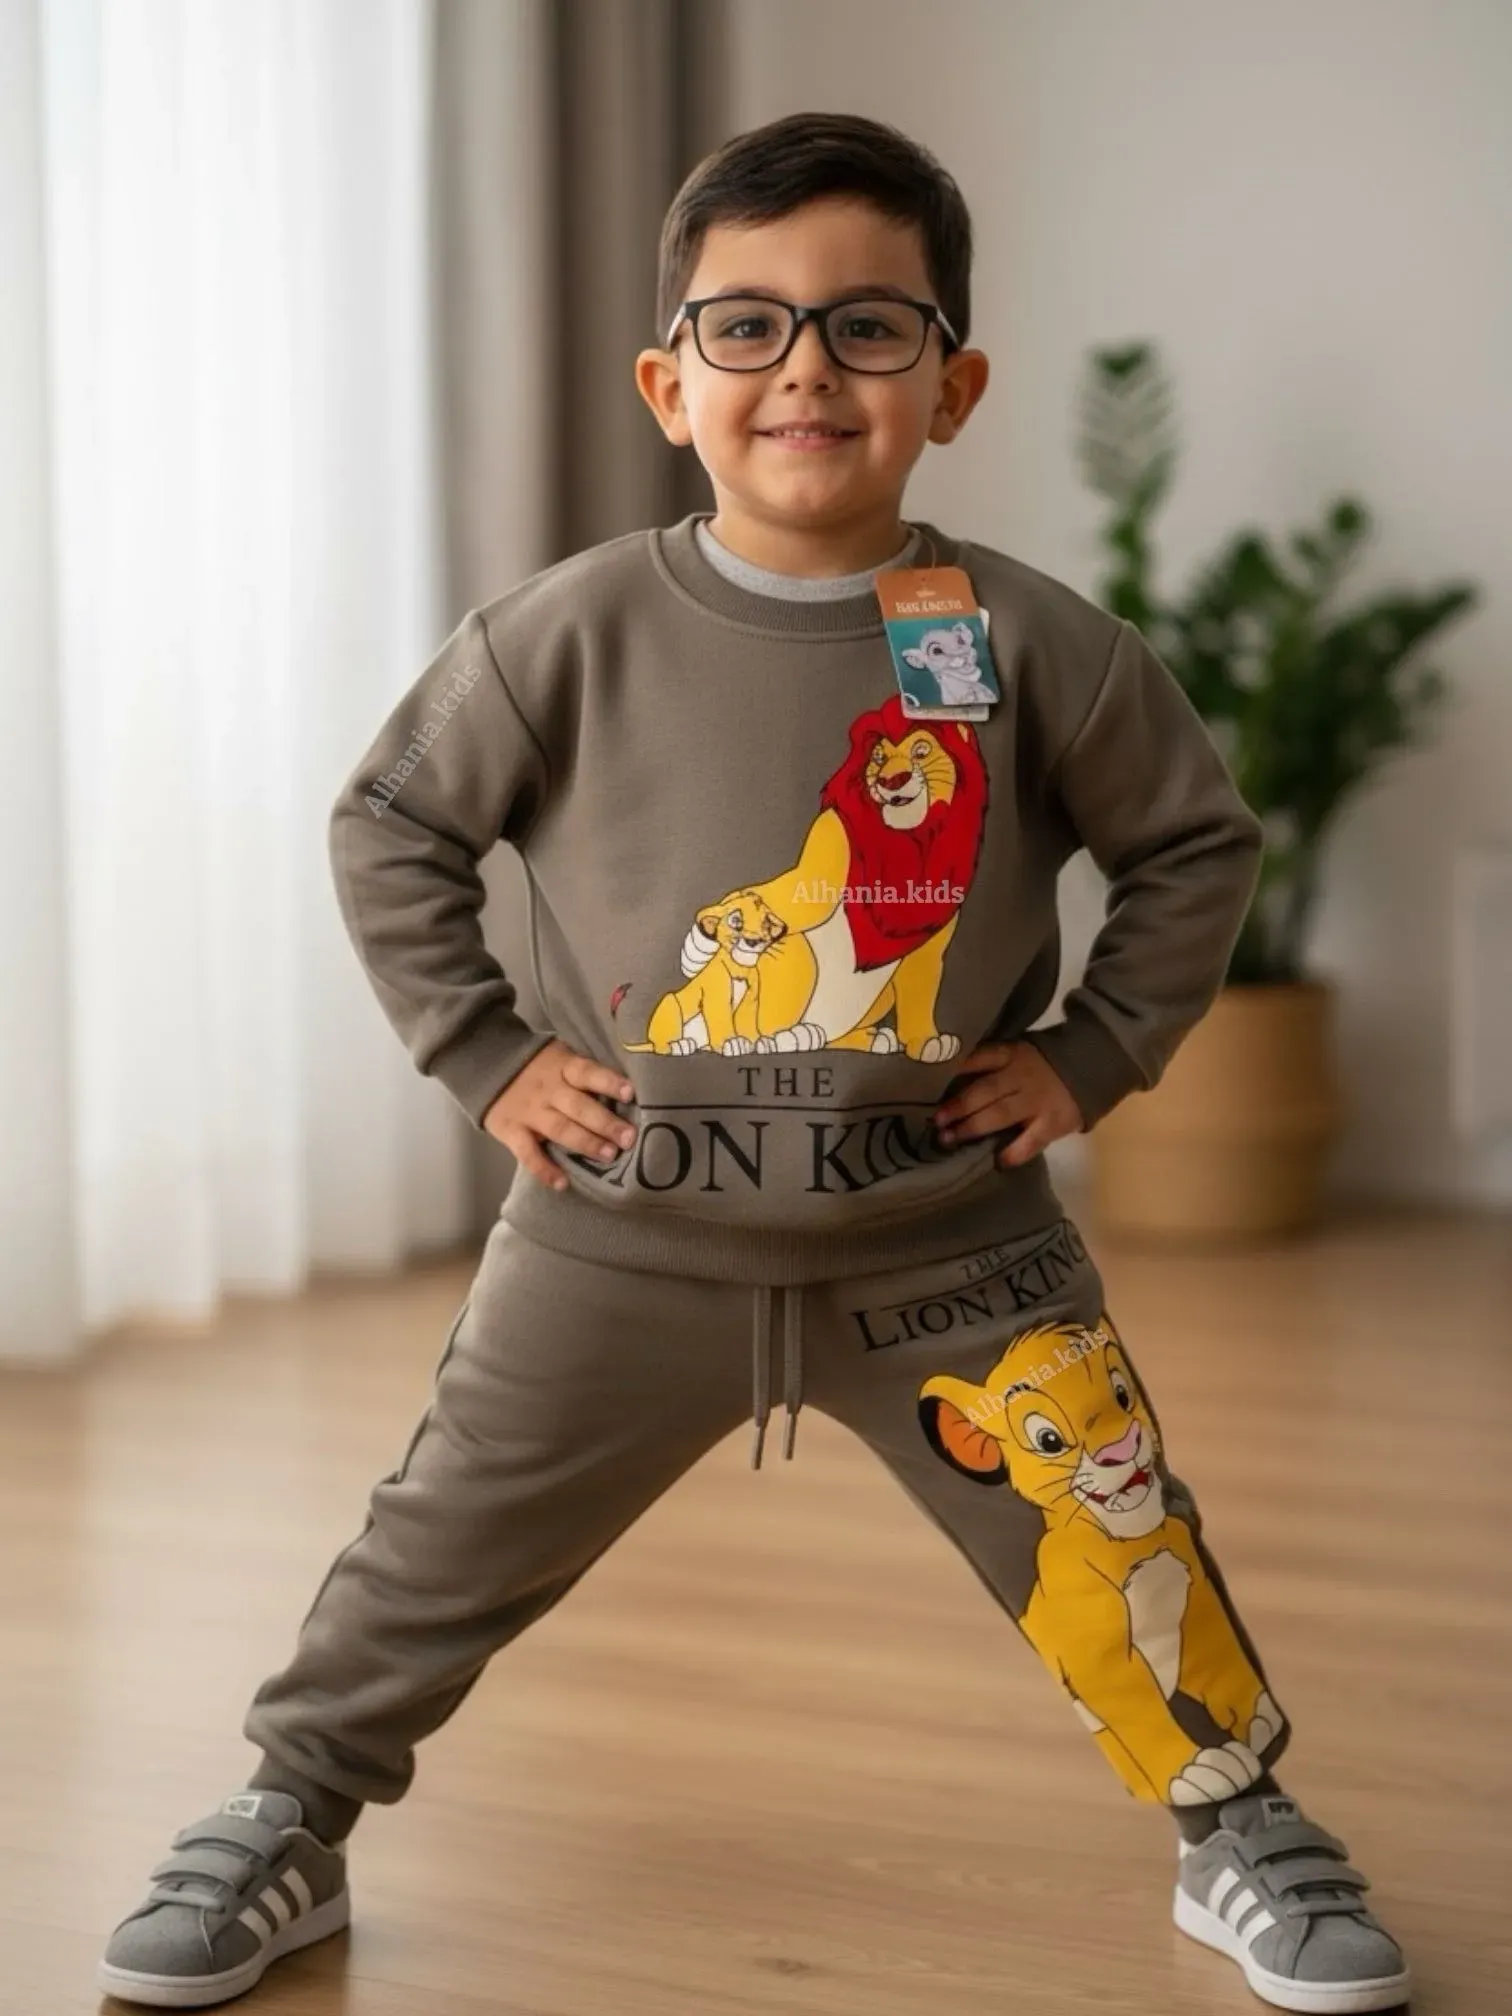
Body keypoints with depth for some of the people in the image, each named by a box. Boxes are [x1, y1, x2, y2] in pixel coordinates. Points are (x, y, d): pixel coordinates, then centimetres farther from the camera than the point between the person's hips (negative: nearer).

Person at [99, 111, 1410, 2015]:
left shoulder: (1030, 643, -8)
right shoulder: (573, 632, -9)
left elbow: (1196, 839, 5)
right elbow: (388, 826, 2)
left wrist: (1092, 1052, -1)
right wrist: (485, 1054, -3)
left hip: (945, 1235, 0)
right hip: (624, 1236, 0)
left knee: (1114, 1541, 0)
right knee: (444, 1550, 9)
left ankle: (1243, 1829, 25)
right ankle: (290, 1817, 31)